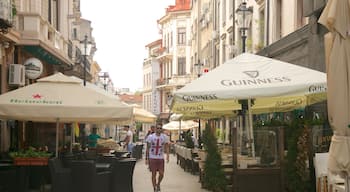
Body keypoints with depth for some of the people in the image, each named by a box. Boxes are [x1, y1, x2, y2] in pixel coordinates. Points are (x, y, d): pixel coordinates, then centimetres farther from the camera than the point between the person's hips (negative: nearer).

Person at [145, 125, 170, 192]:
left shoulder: (165, 137, 0)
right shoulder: (150, 137, -4)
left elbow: (166, 147, 1)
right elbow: (147, 148, 1)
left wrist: (167, 156, -13)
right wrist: (146, 158, -1)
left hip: (161, 158, 1)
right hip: (152, 158, -1)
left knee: (161, 174, -1)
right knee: (154, 174, 1)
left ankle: (158, 184, 29)